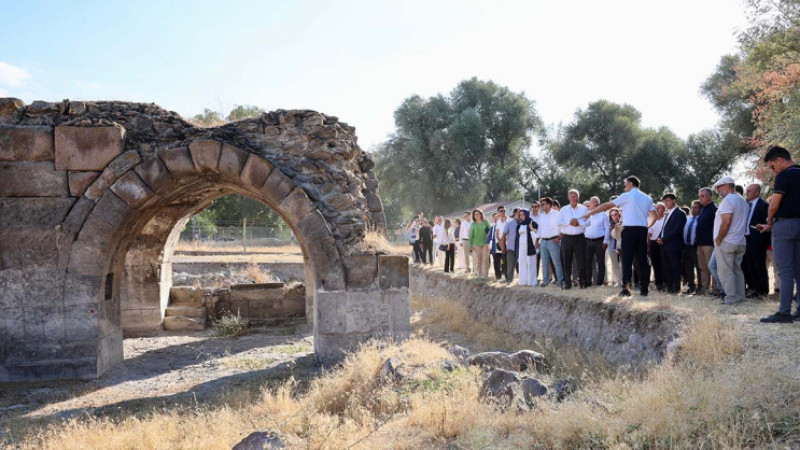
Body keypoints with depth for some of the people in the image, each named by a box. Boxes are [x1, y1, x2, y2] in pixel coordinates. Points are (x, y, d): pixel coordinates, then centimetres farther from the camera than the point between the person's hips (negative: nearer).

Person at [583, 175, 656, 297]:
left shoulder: (627, 196, 1)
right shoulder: (647, 198, 15)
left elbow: (607, 205, 1)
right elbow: (654, 216, 10)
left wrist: (590, 213, 6)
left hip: (629, 229, -5)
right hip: (642, 230, 5)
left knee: (627, 260, -4)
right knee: (642, 259, 7)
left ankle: (626, 288, -12)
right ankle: (644, 288, 7)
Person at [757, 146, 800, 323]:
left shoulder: (784, 175, -12)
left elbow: (774, 205, -15)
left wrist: (769, 224, 3)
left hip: (785, 224, -8)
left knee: (785, 271, -7)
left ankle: (784, 312, -6)